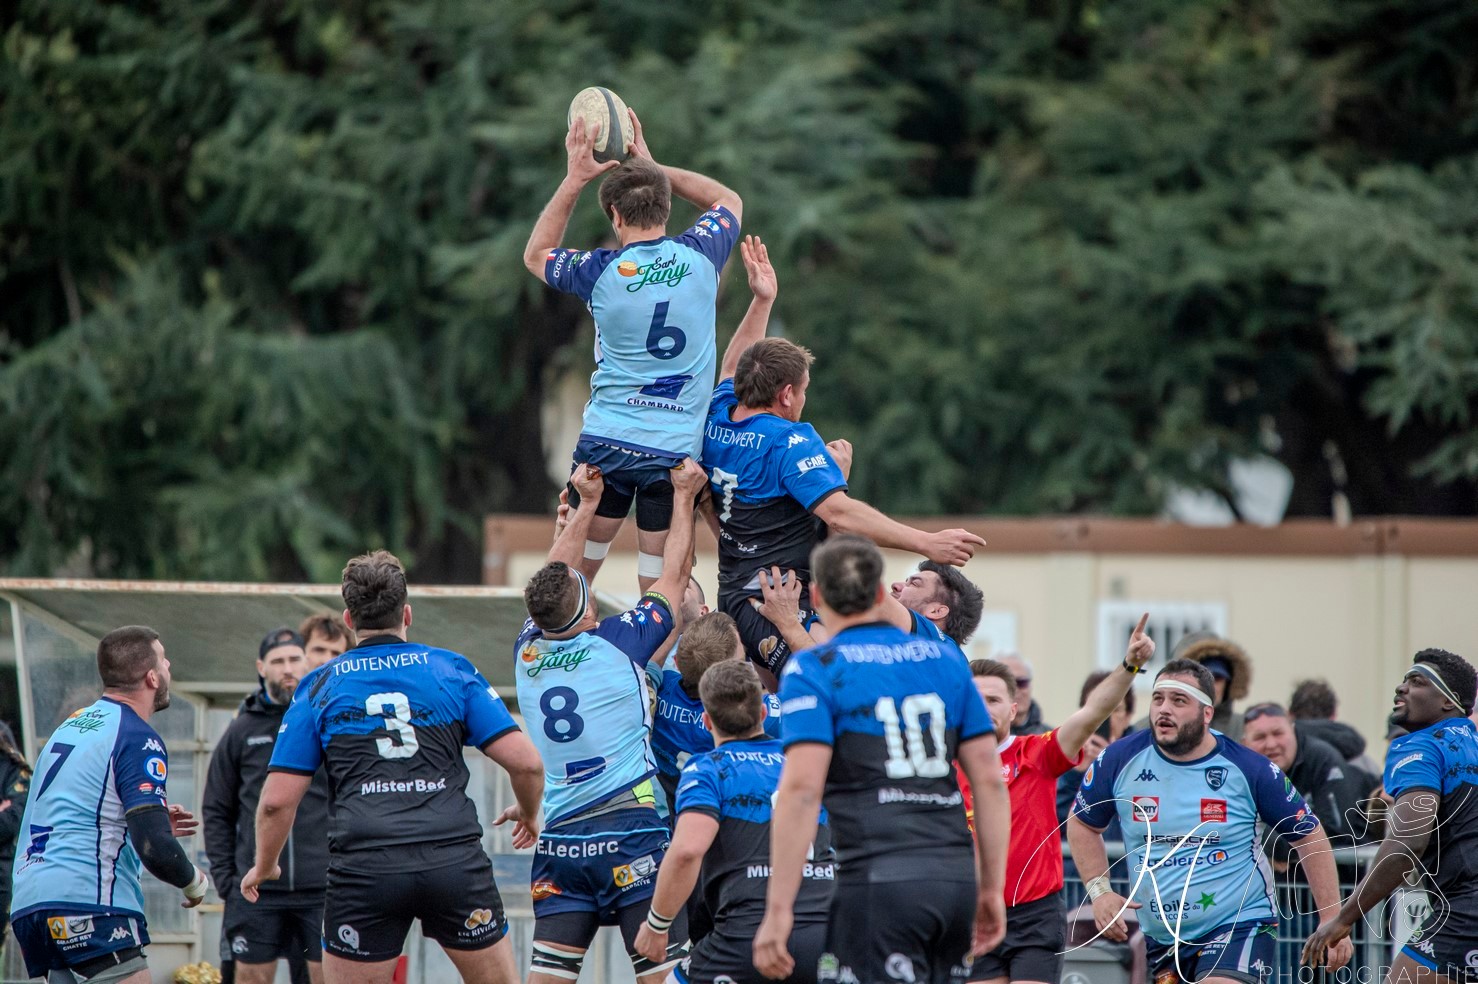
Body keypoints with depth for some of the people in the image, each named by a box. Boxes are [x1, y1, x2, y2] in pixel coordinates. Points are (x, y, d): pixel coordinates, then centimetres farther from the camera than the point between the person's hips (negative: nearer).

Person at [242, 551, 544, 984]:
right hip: (455, 863, 0)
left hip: (363, 868, 0)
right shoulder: (453, 670, 11)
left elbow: (277, 800, 7)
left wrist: (264, 866, 26)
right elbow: (525, 762, 5)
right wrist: (528, 814, 27)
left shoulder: (321, 686, 12)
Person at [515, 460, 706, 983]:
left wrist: (588, 503, 30)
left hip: (559, 838, 5)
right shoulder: (618, 644, -4)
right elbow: (675, 574, 10)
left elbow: (552, 577, 25)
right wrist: (684, 495, 22)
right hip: (630, 828, -5)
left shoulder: (528, 652, 7)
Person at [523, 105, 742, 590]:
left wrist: (574, 179, 14)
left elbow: (536, 254, 18)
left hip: (606, 442, -1)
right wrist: (653, 167, 22)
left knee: (573, 573, 10)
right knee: (660, 588, 3)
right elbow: (728, 201, 22)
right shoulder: (699, 257, -3)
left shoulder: (601, 272, -6)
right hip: (676, 449, 1)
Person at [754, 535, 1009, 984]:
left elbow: (801, 789, -11)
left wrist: (779, 910, -12)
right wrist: (991, 888, 17)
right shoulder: (945, 660, 15)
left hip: (880, 882, -6)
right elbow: (989, 780, 12)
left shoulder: (812, 670, -1)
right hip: (956, 877, 6)